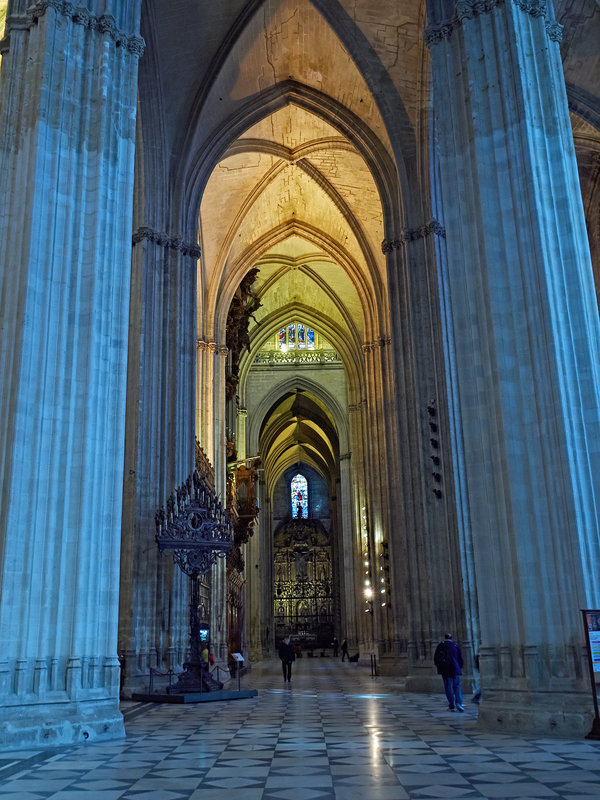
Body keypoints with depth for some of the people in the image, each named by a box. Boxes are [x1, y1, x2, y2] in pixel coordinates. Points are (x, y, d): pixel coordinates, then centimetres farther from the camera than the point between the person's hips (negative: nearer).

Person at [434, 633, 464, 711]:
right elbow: (461, 659, 6)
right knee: (457, 686, 6)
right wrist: (460, 668, 18)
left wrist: (439, 666, 15)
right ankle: (458, 703, -13)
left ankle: (451, 706, 2)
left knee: (448, 687, 4)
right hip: (455, 669, 1)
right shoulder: (456, 646, 5)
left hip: (445, 670, -1)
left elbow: (436, 658, 3)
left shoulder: (440, 645, 2)